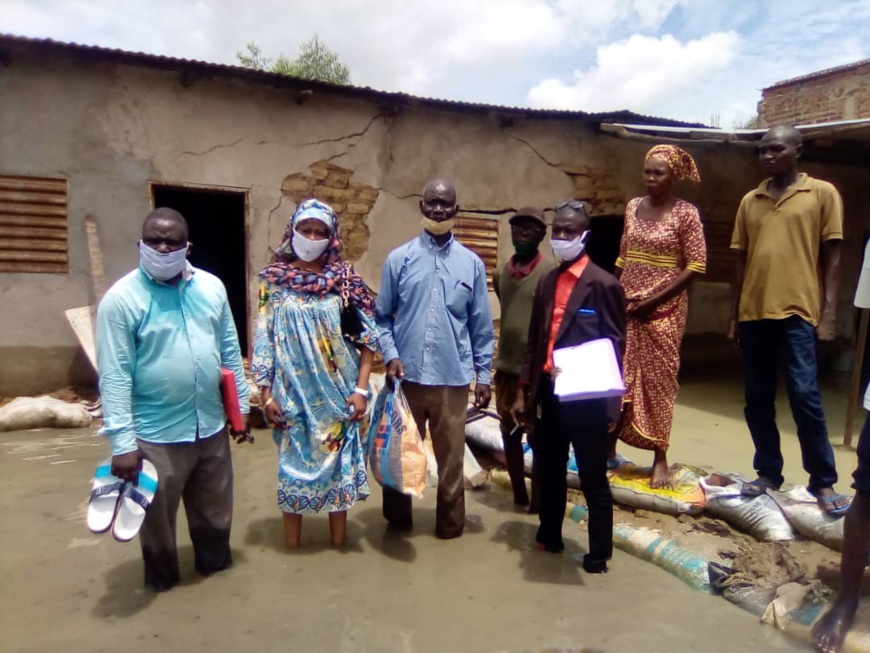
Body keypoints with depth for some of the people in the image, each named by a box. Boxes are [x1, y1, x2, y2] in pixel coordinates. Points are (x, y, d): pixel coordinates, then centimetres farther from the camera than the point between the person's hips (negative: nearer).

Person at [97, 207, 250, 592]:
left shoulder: (211, 287, 1)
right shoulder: (122, 298, -12)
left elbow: (230, 352, 8)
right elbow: (115, 375, -14)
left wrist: (241, 406, 10)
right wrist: (122, 441, -18)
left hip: (211, 427, 4)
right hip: (156, 435, -4)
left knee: (214, 511, 21)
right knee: (157, 517, 16)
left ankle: (215, 565, 45)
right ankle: (162, 581, 39)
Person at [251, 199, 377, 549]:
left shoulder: (346, 279, -1)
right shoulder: (275, 280, 0)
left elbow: (367, 338, -2)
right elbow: (264, 340, 0)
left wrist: (360, 389, -7)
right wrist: (266, 394, -4)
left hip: (336, 394, 0)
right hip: (292, 394, 0)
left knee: (338, 461, 10)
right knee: (293, 462, 10)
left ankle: (339, 538, 28)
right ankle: (292, 541, 27)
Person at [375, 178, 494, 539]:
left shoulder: (472, 263, 4)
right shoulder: (399, 259, 1)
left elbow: (481, 325, 6)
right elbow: (382, 316, 4)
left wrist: (484, 374, 5)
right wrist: (390, 355, -11)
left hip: (453, 377, 0)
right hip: (407, 374, 0)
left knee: (451, 456, 10)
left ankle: (450, 523, 28)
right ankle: (398, 519, 32)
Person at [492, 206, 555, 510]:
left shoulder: (549, 271, -10)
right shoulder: (504, 270, 8)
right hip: (506, 366, 6)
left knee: (537, 436, 7)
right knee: (509, 433, 15)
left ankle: (538, 497, 22)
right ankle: (518, 492, 31)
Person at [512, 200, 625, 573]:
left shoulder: (603, 284, -9)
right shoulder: (547, 282, 10)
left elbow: (615, 347, -8)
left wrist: (611, 405, -12)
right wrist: (524, 391, 10)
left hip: (586, 397, -6)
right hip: (549, 393, 6)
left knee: (593, 479, 7)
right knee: (549, 470, 19)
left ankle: (599, 553, 24)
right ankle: (549, 536, 38)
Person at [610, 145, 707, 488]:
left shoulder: (686, 213, -7)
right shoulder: (633, 207, 9)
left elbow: (696, 266, -10)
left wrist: (654, 299, -15)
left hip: (664, 309, -5)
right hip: (625, 306, 5)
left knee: (658, 381, 1)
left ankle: (660, 459, 13)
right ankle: (609, 449, 20)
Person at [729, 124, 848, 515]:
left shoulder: (822, 193, 3)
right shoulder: (750, 201, 13)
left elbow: (832, 256, 1)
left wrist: (828, 312, -6)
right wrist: (734, 315, 13)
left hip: (798, 311, -4)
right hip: (754, 312, 4)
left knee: (805, 396, -7)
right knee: (758, 400, 8)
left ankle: (823, 482, 8)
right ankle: (768, 473, 21)